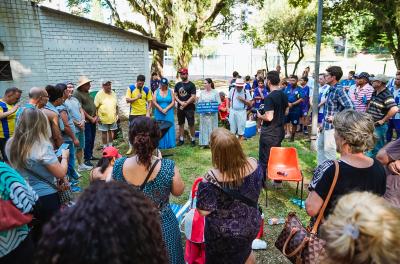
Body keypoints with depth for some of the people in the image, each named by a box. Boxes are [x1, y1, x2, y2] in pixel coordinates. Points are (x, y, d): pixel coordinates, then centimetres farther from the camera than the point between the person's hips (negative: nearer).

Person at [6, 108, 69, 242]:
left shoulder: (11, 144, -3)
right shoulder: (42, 146, -23)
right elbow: (61, 173, -18)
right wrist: (64, 157, -1)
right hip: (45, 198, -6)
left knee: (34, 233, 24)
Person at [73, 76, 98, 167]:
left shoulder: (87, 93, 16)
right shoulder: (77, 94, -12)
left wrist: (96, 116, 6)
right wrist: (91, 118, -14)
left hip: (93, 120, 8)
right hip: (86, 121, -8)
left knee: (92, 139, 14)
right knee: (88, 140, -6)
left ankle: (90, 155, 27)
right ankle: (86, 159, 2)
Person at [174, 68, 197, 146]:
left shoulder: (191, 85, -2)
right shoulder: (178, 85, 11)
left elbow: (193, 97, -9)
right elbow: (175, 95, 7)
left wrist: (185, 103, -14)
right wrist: (181, 102, -10)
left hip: (189, 107, -4)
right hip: (180, 107, 4)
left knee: (191, 124, -3)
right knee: (181, 124, 10)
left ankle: (193, 139, 8)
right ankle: (181, 139, 19)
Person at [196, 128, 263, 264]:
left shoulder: (212, 179, -35)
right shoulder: (254, 164, -21)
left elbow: (203, 211, -23)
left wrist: (204, 186, -10)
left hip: (223, 234, -3)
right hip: (251, 224, 4)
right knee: (245, 252, 34)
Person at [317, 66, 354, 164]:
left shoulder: (339, 90, -20)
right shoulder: (331, 89, 7)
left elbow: (350, 107, -28)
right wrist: (323, 122, 16)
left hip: (332, 125, -10)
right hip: (325, 124, 10)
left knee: (329, 149, 1)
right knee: (320, 145, 21)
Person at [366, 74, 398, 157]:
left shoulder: (387, 95, -19)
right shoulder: (374, 93, 7)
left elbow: (394, 109, -32)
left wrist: (383, 120, -23)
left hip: (379, 126, -8)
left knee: (378, 148, 5)